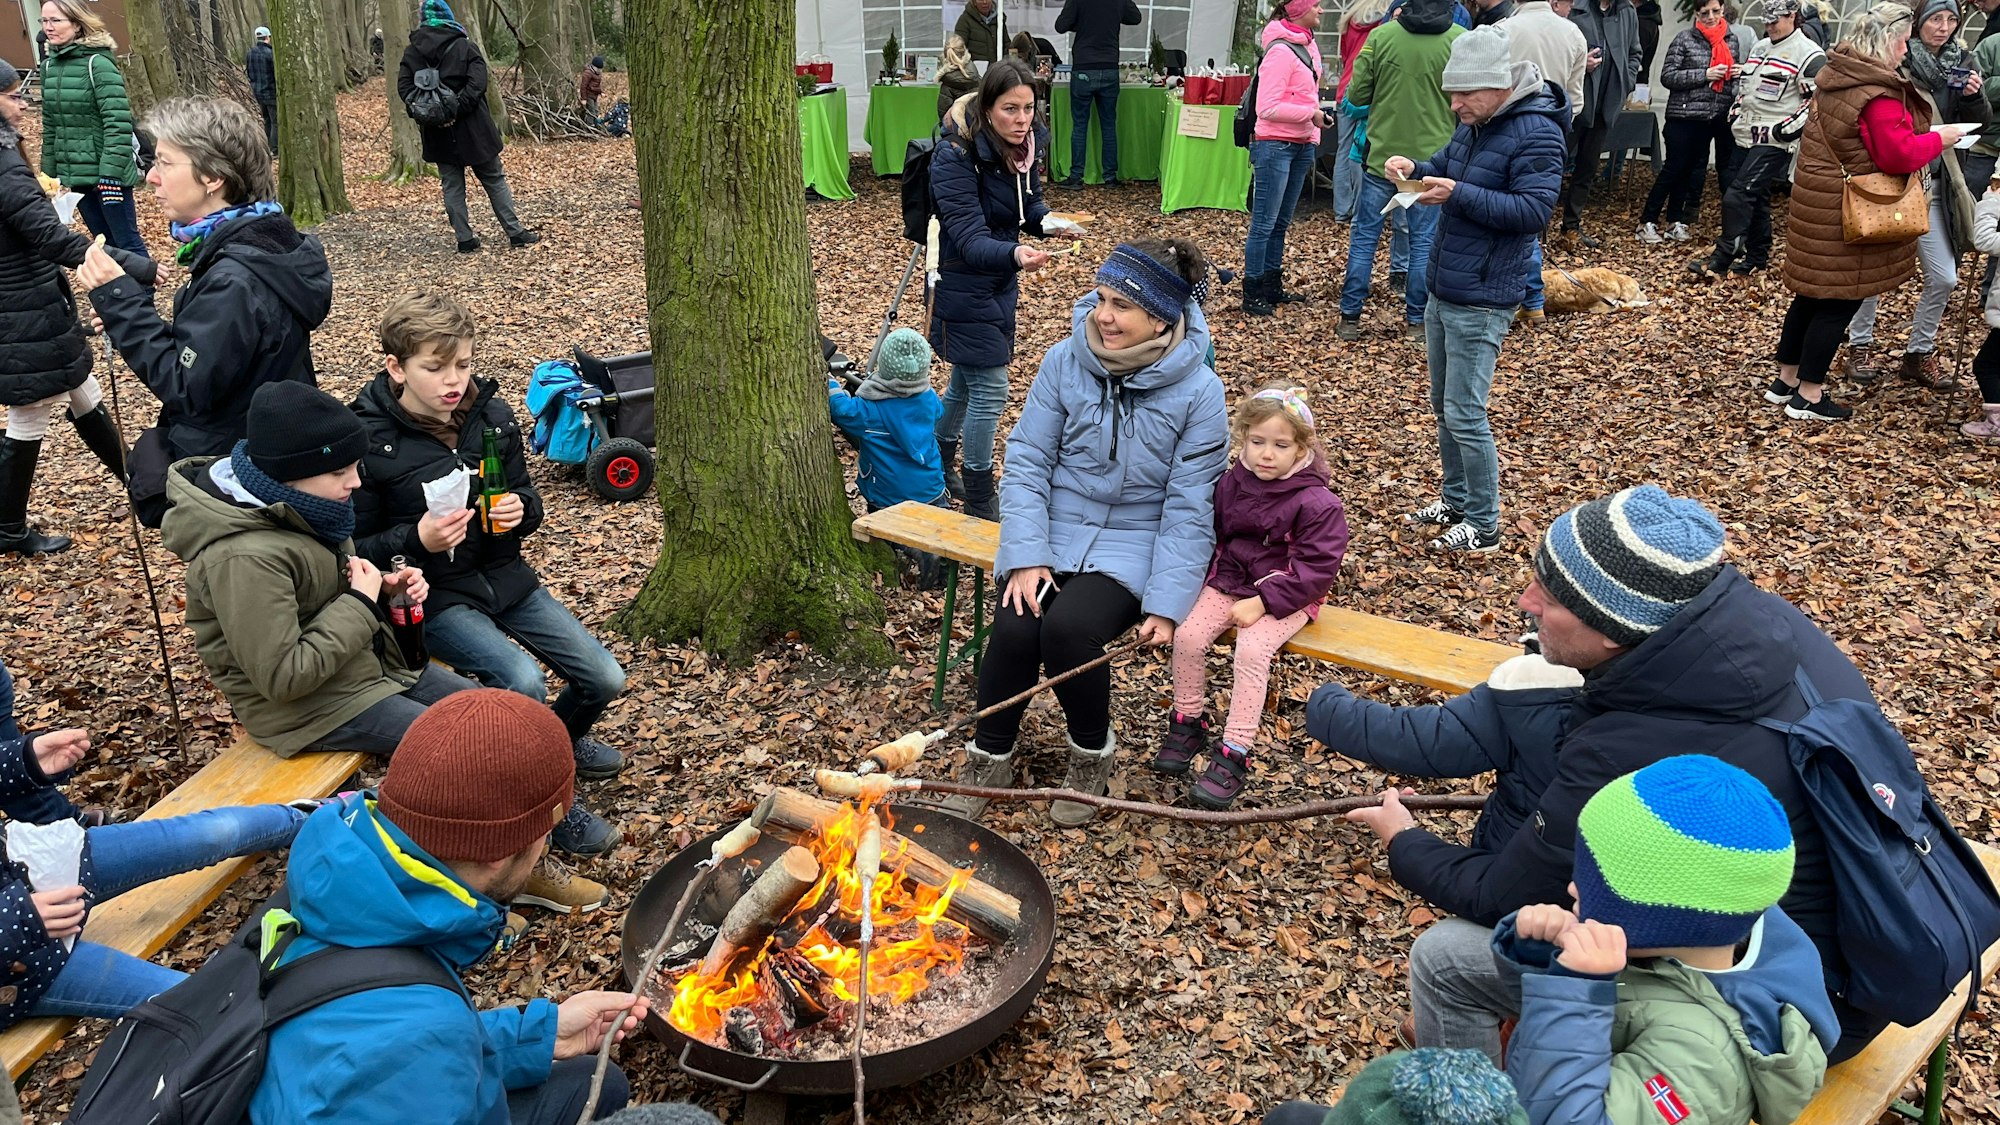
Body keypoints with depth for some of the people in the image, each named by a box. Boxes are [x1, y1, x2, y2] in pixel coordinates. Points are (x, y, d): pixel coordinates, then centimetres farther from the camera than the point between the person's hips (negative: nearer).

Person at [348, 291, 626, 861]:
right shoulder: (369, 442, -15)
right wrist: (416, 539, -27)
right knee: (523, 682, -29)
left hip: (505, 577, 5)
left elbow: (526, 495, 12)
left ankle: (559, 737, 34)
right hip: (434, 596, -5)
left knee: (604, 679, -2)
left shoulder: (492, 415, -1)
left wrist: (521, 510, -12)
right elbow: (355, 550, -9)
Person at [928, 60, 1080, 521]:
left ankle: (939, 467, 43)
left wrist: (1049, 222, -14)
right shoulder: (956, 156, -26)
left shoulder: (1024, 145, -5)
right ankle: (979, 502, 7)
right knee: (989, 390, -6)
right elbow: (970, 239, -32)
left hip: (1000, 284, 8)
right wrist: (1015, 254, -51)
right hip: (964, 288, -8)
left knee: (967, 380, 22)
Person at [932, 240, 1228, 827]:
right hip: (1055, 530, 3)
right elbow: (1027, 461, -3)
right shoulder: (1065, 361, -5)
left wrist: (1166, 603, -16)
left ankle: (1092, 755, 1)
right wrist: (1027, 556, -15)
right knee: (1015, 627, -24)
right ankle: (988, 758, 3)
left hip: (1133, 544, -2)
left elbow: (1189, 508, -10)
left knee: (1068, 628, -29)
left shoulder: (1198, 390, -12)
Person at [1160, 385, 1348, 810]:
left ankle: (1233, 755, -20)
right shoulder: (1230, 484, 2)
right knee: (1188, 636, -17)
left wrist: (1262, 602, -21)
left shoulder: (1317, 502, -13)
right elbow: (1209, 536, 15)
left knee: (1251, 651, -28)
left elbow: (1316, 568, -15)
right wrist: (1205, 582, 0)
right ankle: (1187, 724, 5)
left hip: (1284, 597, -5)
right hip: (1228, 582, 5)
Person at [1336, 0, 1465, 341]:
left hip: (1382, 155, 0)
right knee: (1424, 241, 10)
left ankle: (1350, 317, 12)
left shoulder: (1382, 35, -9)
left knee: (1364, 237, 10)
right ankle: (1416, 320, 15)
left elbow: (1356, 95, -5)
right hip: (1432, 157, 0)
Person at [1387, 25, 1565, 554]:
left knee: (1464, 415, -5)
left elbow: (1534, 209, -22)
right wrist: (1417, 170, 0)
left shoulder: (1536, 133, -17)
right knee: (1443, 407, 17)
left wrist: (1458, 194, -28)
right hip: (1442, 291, 9)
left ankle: (1484, 526, 8)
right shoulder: (1475, 125, 7)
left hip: (1480, 303, -9)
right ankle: (1456, 500, 33)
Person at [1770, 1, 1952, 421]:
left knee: (1812, 295, 16)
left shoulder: (1838, 75, 8)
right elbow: (1898, 155, -22)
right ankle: (1808, 397, 7)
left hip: (1818, 197, 9)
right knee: (1840, 301, 0)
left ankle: (1785, 380, 25)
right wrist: (1938, 139, -6)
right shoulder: (1878, 93, -21)